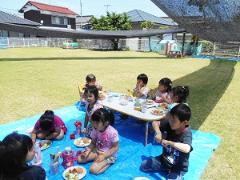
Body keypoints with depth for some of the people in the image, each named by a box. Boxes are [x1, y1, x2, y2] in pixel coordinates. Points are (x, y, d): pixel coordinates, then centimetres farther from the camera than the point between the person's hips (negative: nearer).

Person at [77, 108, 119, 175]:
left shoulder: (113, 132, -28)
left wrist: (103, 156, -24)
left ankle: (108, 162, -1)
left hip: (109, 155, -6)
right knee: (79, 159, -6)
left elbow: (115, 148, -18)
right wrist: (88, 151, -17)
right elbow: (93, 143, 1)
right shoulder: (95, 130, -12)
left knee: (93, 169, -23)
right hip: (97, 151, 6)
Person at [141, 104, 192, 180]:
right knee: (143, 165, 3)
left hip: (178, 168, -5)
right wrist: (158, 133, -20)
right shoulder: (168, 124, -15)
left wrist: (169, 142, -40)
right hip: (164, 159, 5)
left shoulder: (186, 134, -30)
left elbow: (187, 149, -49)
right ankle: (164, 168, 16)